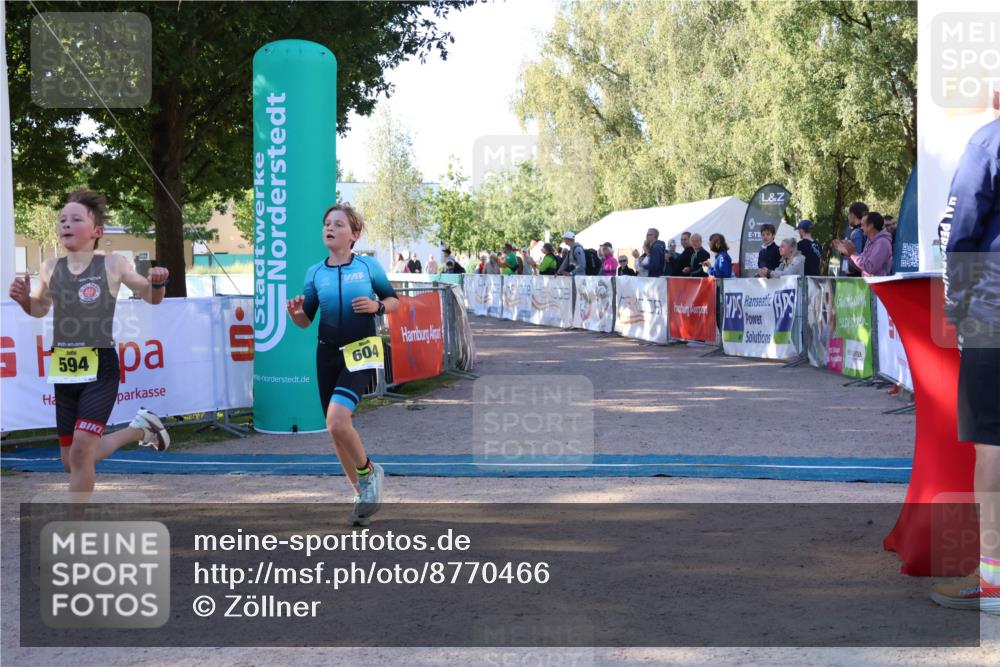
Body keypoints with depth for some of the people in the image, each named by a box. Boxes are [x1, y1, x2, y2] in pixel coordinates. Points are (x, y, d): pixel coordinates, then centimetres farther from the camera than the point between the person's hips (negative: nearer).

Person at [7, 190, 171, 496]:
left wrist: (158, 282, -15)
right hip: (64, 372, 5)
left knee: (81, 450, -17)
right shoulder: (50, 268, 4)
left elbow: (151, 298, 7)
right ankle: (139, 430, 34)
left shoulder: (113, 264, -6)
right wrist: (22, 299, -1)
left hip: (100, 368, -5)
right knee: (71, 461, 13)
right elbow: (39, 309, 21)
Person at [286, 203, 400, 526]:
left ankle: (368, 473, 3)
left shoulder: (368, 266, -2)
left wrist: (376, 306, -13)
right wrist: (296, 312, -13)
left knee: (337, 420, -24)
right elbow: (306, 321, 10)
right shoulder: (315, 272, 6)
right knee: (335, 430, 9)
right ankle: (363, 492, 27)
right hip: (328, 353, 5)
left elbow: (394, 300, 8)